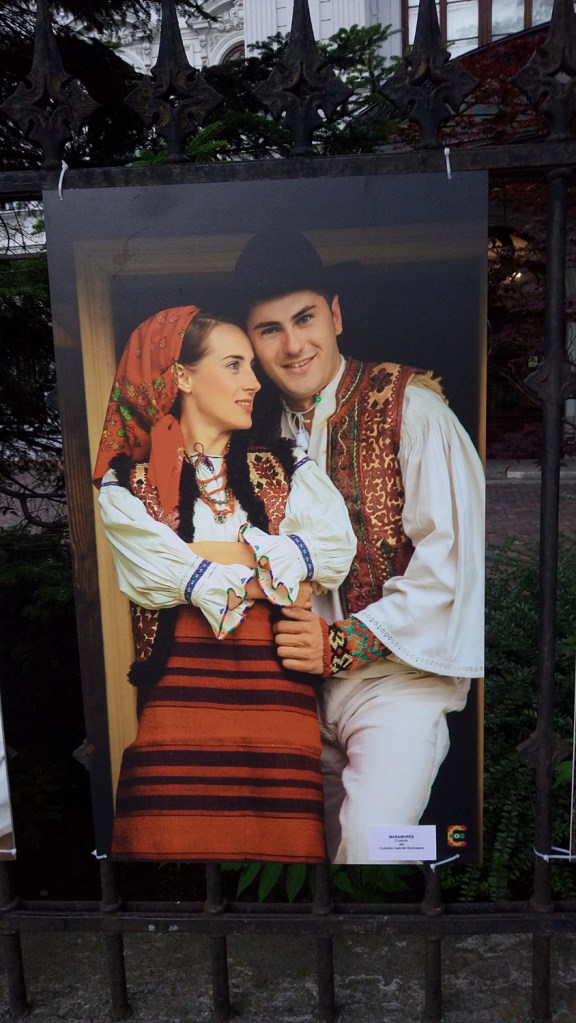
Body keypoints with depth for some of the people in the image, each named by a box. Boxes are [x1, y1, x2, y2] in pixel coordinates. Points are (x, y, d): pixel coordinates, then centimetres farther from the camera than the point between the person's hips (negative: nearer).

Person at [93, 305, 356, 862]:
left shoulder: (285, 468, 15)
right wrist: (277, 581, -4)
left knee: (281, 842, -1)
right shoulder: (128, 482, 8)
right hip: (175, 695, -1)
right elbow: (147, 574, -9)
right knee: (172, 840, -4)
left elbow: (336, 547, -3)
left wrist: (198, 557, -8)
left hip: (276, 690, 2)